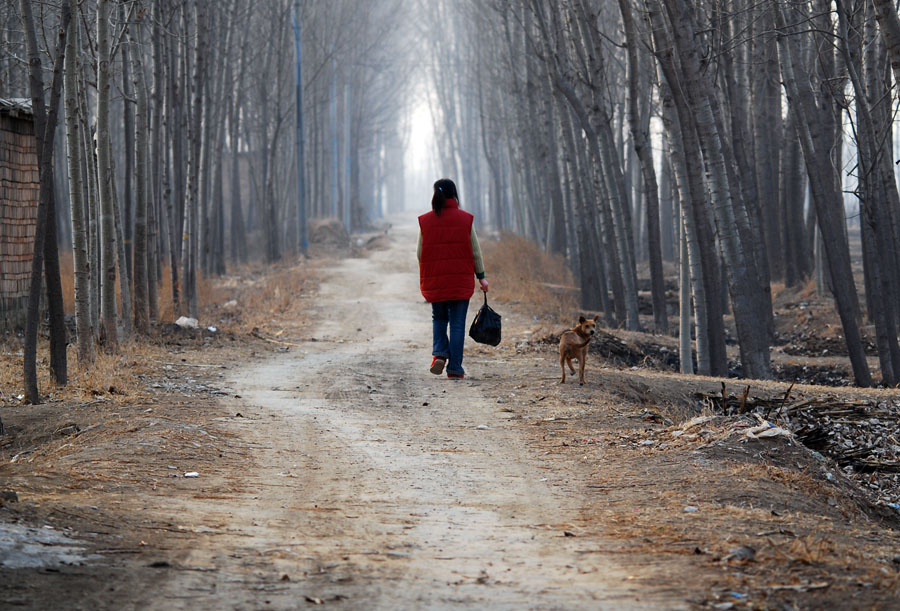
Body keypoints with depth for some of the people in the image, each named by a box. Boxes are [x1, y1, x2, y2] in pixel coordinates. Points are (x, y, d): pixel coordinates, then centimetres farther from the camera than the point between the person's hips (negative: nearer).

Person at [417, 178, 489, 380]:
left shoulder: (425, 221, -2)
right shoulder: (465, 219, -4)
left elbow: (420, 253, 2)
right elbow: (475, 252, 0)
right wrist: (481, 277, 10)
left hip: (434, 280, 1)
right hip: (461, 280, -1)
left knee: (439, 318, 21)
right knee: (457, 323, 4)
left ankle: (439, 352, 0)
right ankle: (454, 368, 2)